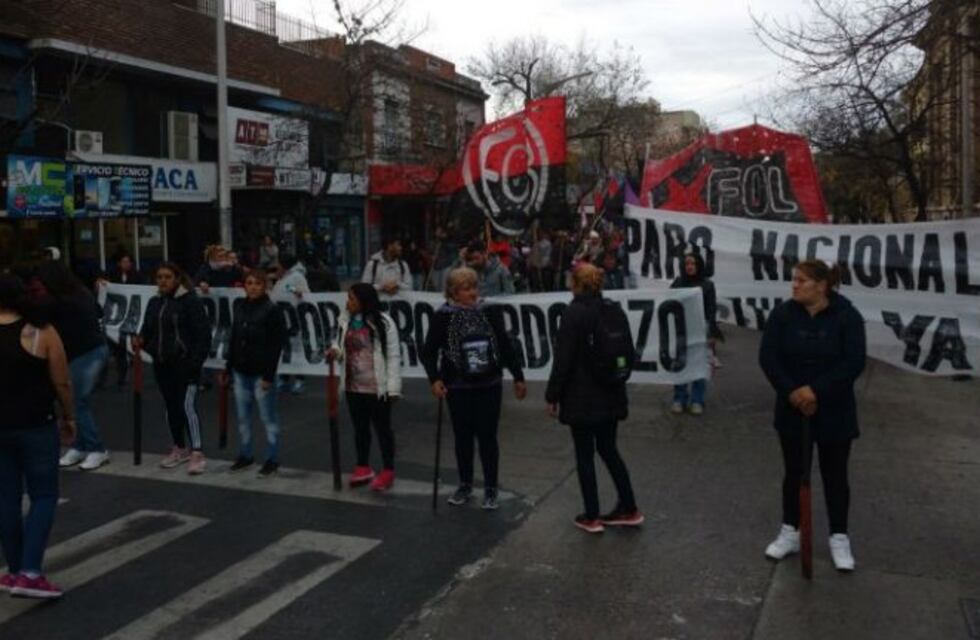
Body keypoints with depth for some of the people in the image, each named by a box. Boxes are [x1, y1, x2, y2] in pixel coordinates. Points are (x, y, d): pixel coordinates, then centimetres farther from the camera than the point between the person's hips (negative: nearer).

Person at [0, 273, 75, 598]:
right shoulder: (42, 333, -9)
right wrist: (69, 418, 6)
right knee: (43, 495, 5)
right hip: (36, 426, -3)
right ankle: (29, 573, -3)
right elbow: (62, 383, -8)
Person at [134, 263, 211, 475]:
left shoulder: (190, 301, -10)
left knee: (187, 405, -13)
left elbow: (202, 333, -13)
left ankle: (197, 453, -7)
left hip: (184, 363, -7)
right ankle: (180, 448, 27)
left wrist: (196, 361, -19)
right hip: (161, 364, 7)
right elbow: (148, 330, 19)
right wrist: (140, 340, -4)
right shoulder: (154, 303, 13)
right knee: (171, 406, 14)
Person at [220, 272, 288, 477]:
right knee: (242, 417, 13)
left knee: (268, 418, 1)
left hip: (261, 373, -6)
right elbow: (233, 340, 16)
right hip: (241, 372, 7)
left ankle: (272, 459, 10)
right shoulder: (240, 309, 11)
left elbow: (276, 345, -13)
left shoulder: (272, 310, -9)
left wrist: (269, 374, -17)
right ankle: (245, 455, 26)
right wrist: (228, 368, 14)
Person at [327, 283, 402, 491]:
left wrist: (393, 388, -15)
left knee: (382, 428, 6)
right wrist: (335, 350, -7)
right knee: (360, 427, 17)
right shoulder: (345, 320, 5)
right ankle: (363, 467, 31)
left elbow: (393, 356, -13)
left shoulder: (383, 322, -14)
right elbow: (341, 345, 18)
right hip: (353, 386, 6)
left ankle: (388, 470, 18)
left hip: (377, 388, -6)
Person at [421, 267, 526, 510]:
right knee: (463, 437, 11)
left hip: (489, 386, 0)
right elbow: (429, 352, -4)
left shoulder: (489, 312, -3)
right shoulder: (443, 316, -7)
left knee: (487, 436, 5)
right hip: (458, 388, 0)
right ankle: (465, 485, 29)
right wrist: (435, 379, -18)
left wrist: (518, 377, 7)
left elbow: (505, 346, 4)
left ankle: (490, 488, 18)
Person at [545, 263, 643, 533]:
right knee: (608, 449, 18)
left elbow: (563, 359, -15)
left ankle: (592, 517, 13)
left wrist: (553, 395, -6)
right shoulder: (612, 309, 5)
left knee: (584, 455, 5)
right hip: (611, 394, 6)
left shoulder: (573, 313, -15)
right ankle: (629, 509, 22)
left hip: (581, 397, -6)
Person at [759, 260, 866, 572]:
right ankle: (790, 533, 26)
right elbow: (768, 357, -8)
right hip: (792, 410, 2)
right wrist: (791, 391, -19)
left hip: (834, 411, -2)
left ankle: (839, 538, 24)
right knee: (794, 472, 13)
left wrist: (816, 390, -24)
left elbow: (854, 362, -17)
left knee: (835, 475, 9)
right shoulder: (783, 314, -6)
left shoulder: (847, 316, -12)